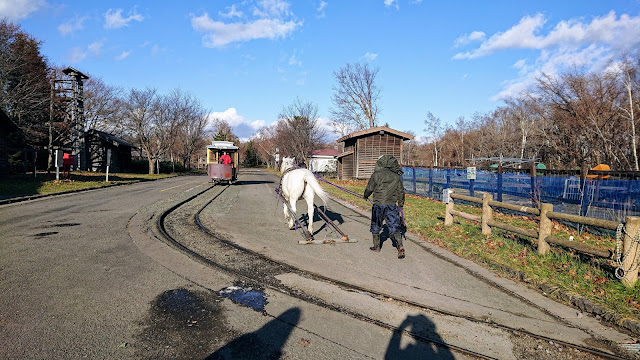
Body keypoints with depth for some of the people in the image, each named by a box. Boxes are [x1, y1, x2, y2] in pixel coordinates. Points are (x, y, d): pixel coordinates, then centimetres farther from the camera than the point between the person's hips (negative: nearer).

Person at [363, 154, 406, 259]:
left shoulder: (376, 174, -5)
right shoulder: (396, 176, 6)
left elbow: (369, 188, 2)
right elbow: (401, 191, 10)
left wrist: (366, 195, 22)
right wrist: (401, 204, 20)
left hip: (379, 204, -2)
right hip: (392, 205, 3)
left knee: (376, 226, 15)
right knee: (394, 227, 3)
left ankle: (376, 246, 26)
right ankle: (400, 246, -14)